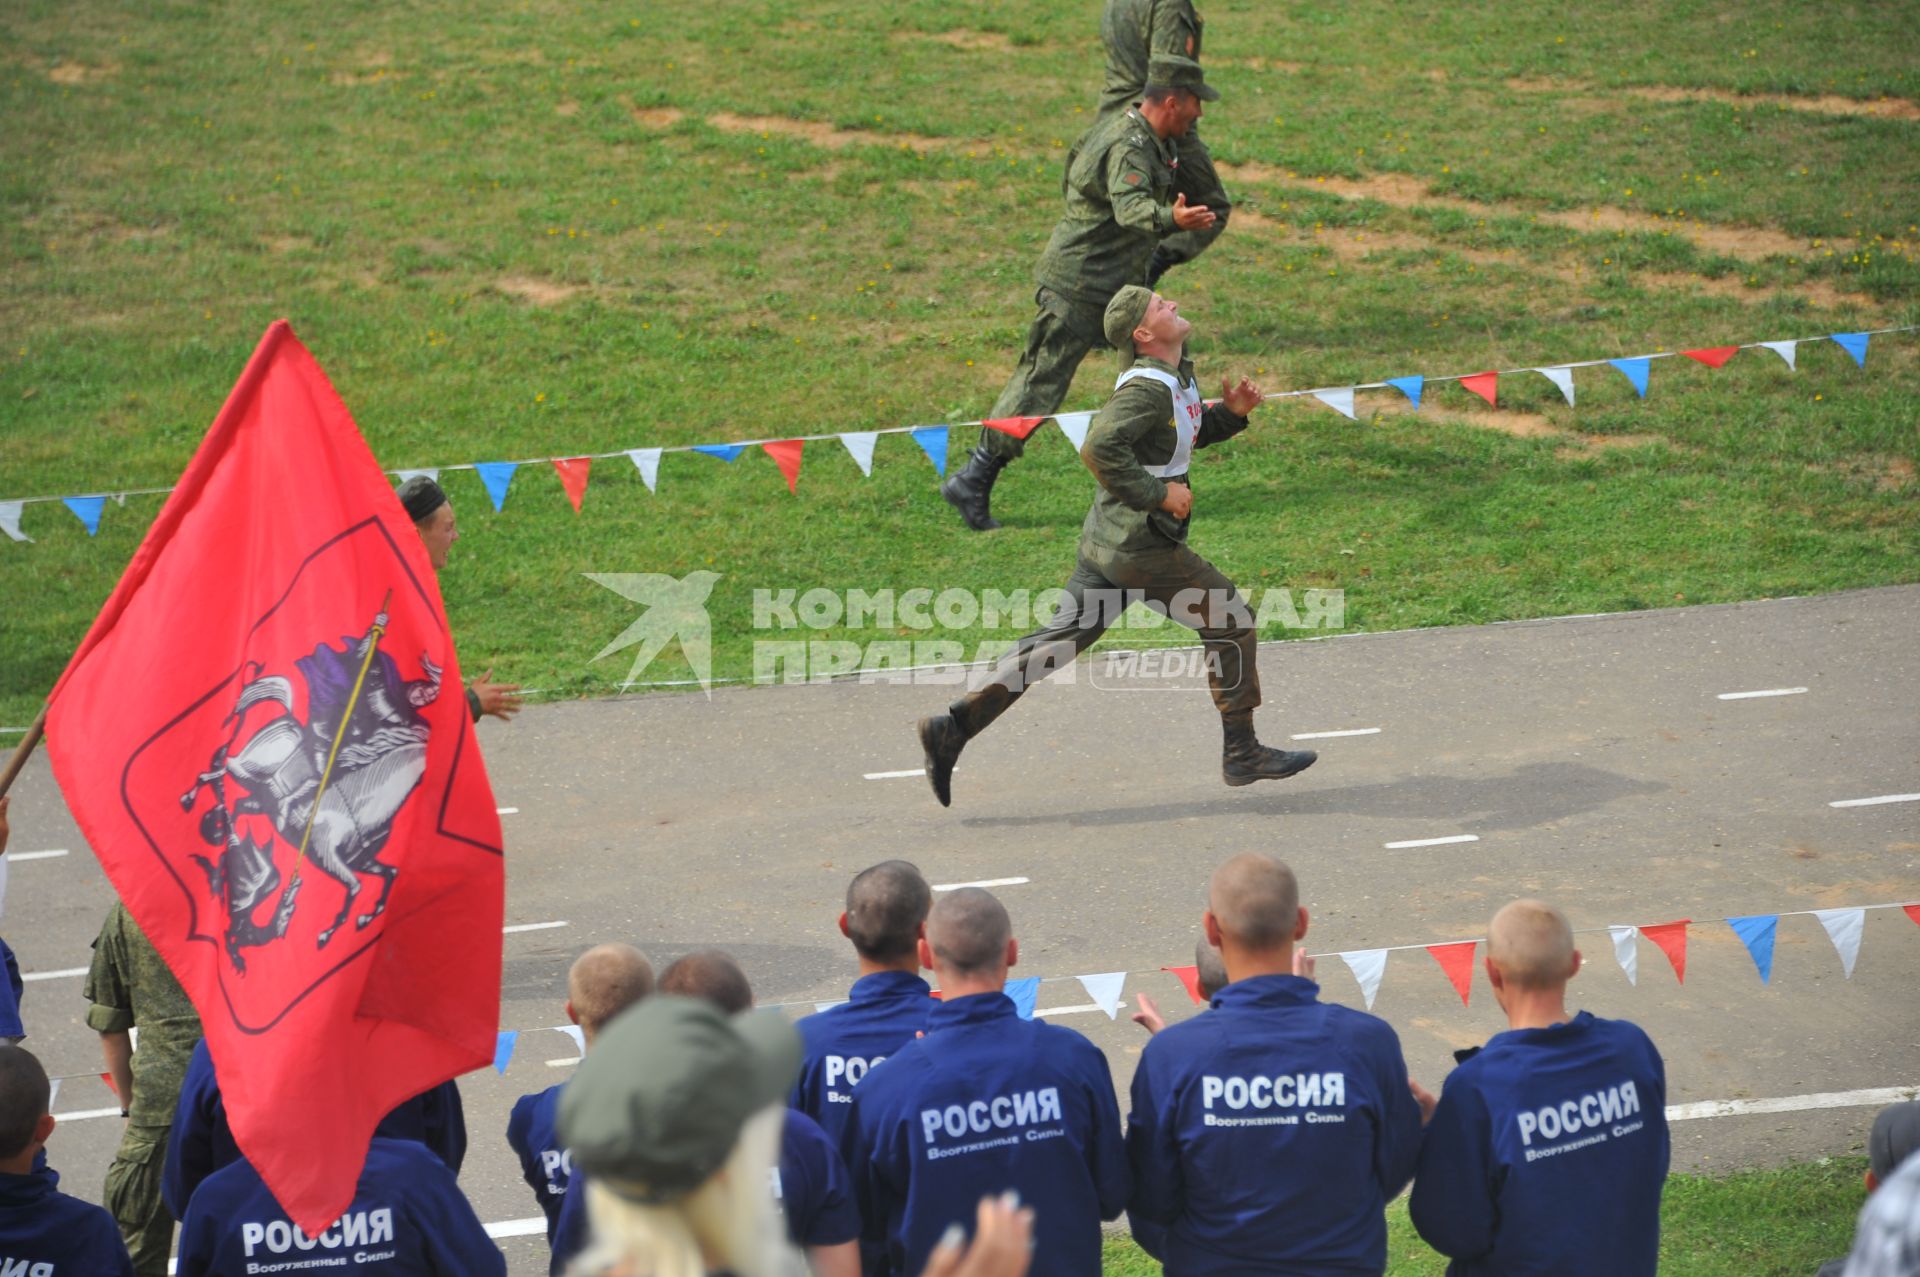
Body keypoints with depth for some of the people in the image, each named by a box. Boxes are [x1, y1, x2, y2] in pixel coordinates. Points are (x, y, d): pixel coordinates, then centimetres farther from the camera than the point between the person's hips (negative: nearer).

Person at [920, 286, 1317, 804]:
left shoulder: (1176, 377, 12)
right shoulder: (1148, 387, -18)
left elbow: (1184, 437, 28)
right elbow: (1099, 447, -29)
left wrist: (1231, 412, 11)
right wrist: (1159, 493, -24)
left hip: (1107, 543, 10)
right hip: (1140, 546, -10)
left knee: (1059, 640, 10)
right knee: (1231, 624, 3)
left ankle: (955, 726, 7)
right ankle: (1242, 754, 11)